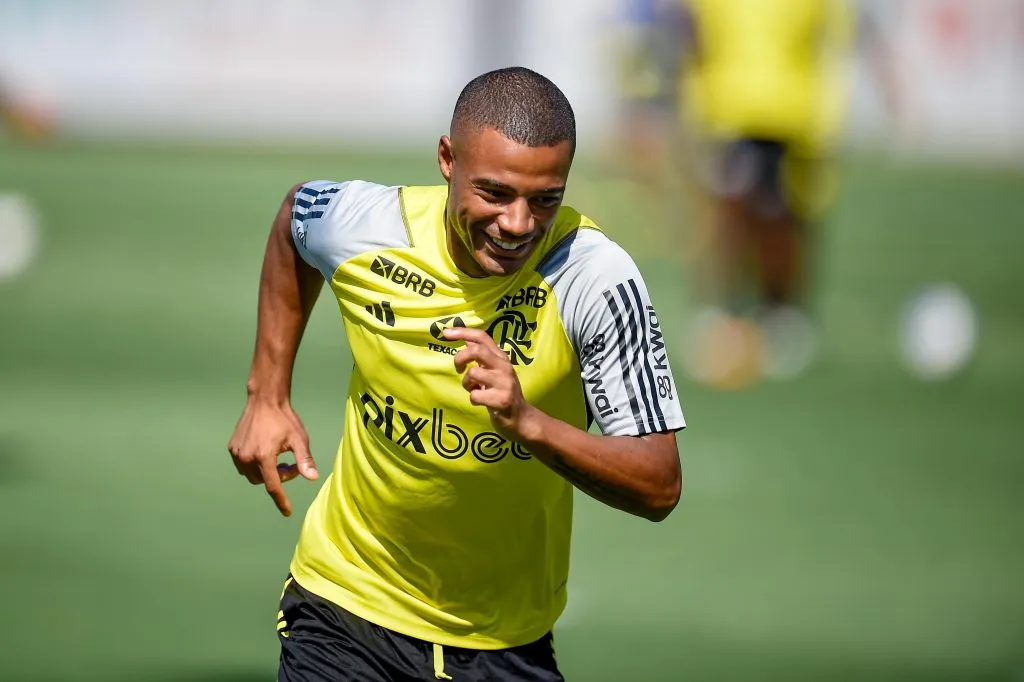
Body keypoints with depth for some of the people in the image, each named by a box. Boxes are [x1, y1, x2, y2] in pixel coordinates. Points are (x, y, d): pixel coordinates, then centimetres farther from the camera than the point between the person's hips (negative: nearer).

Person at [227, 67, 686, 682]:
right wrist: (268, 395, 9)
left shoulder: (596, 279, -23)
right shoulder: (361, 226, -15)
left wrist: (529, 421, -39)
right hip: (346, 605, 1)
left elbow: (660, 488, -24)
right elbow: (293, 220, 12)